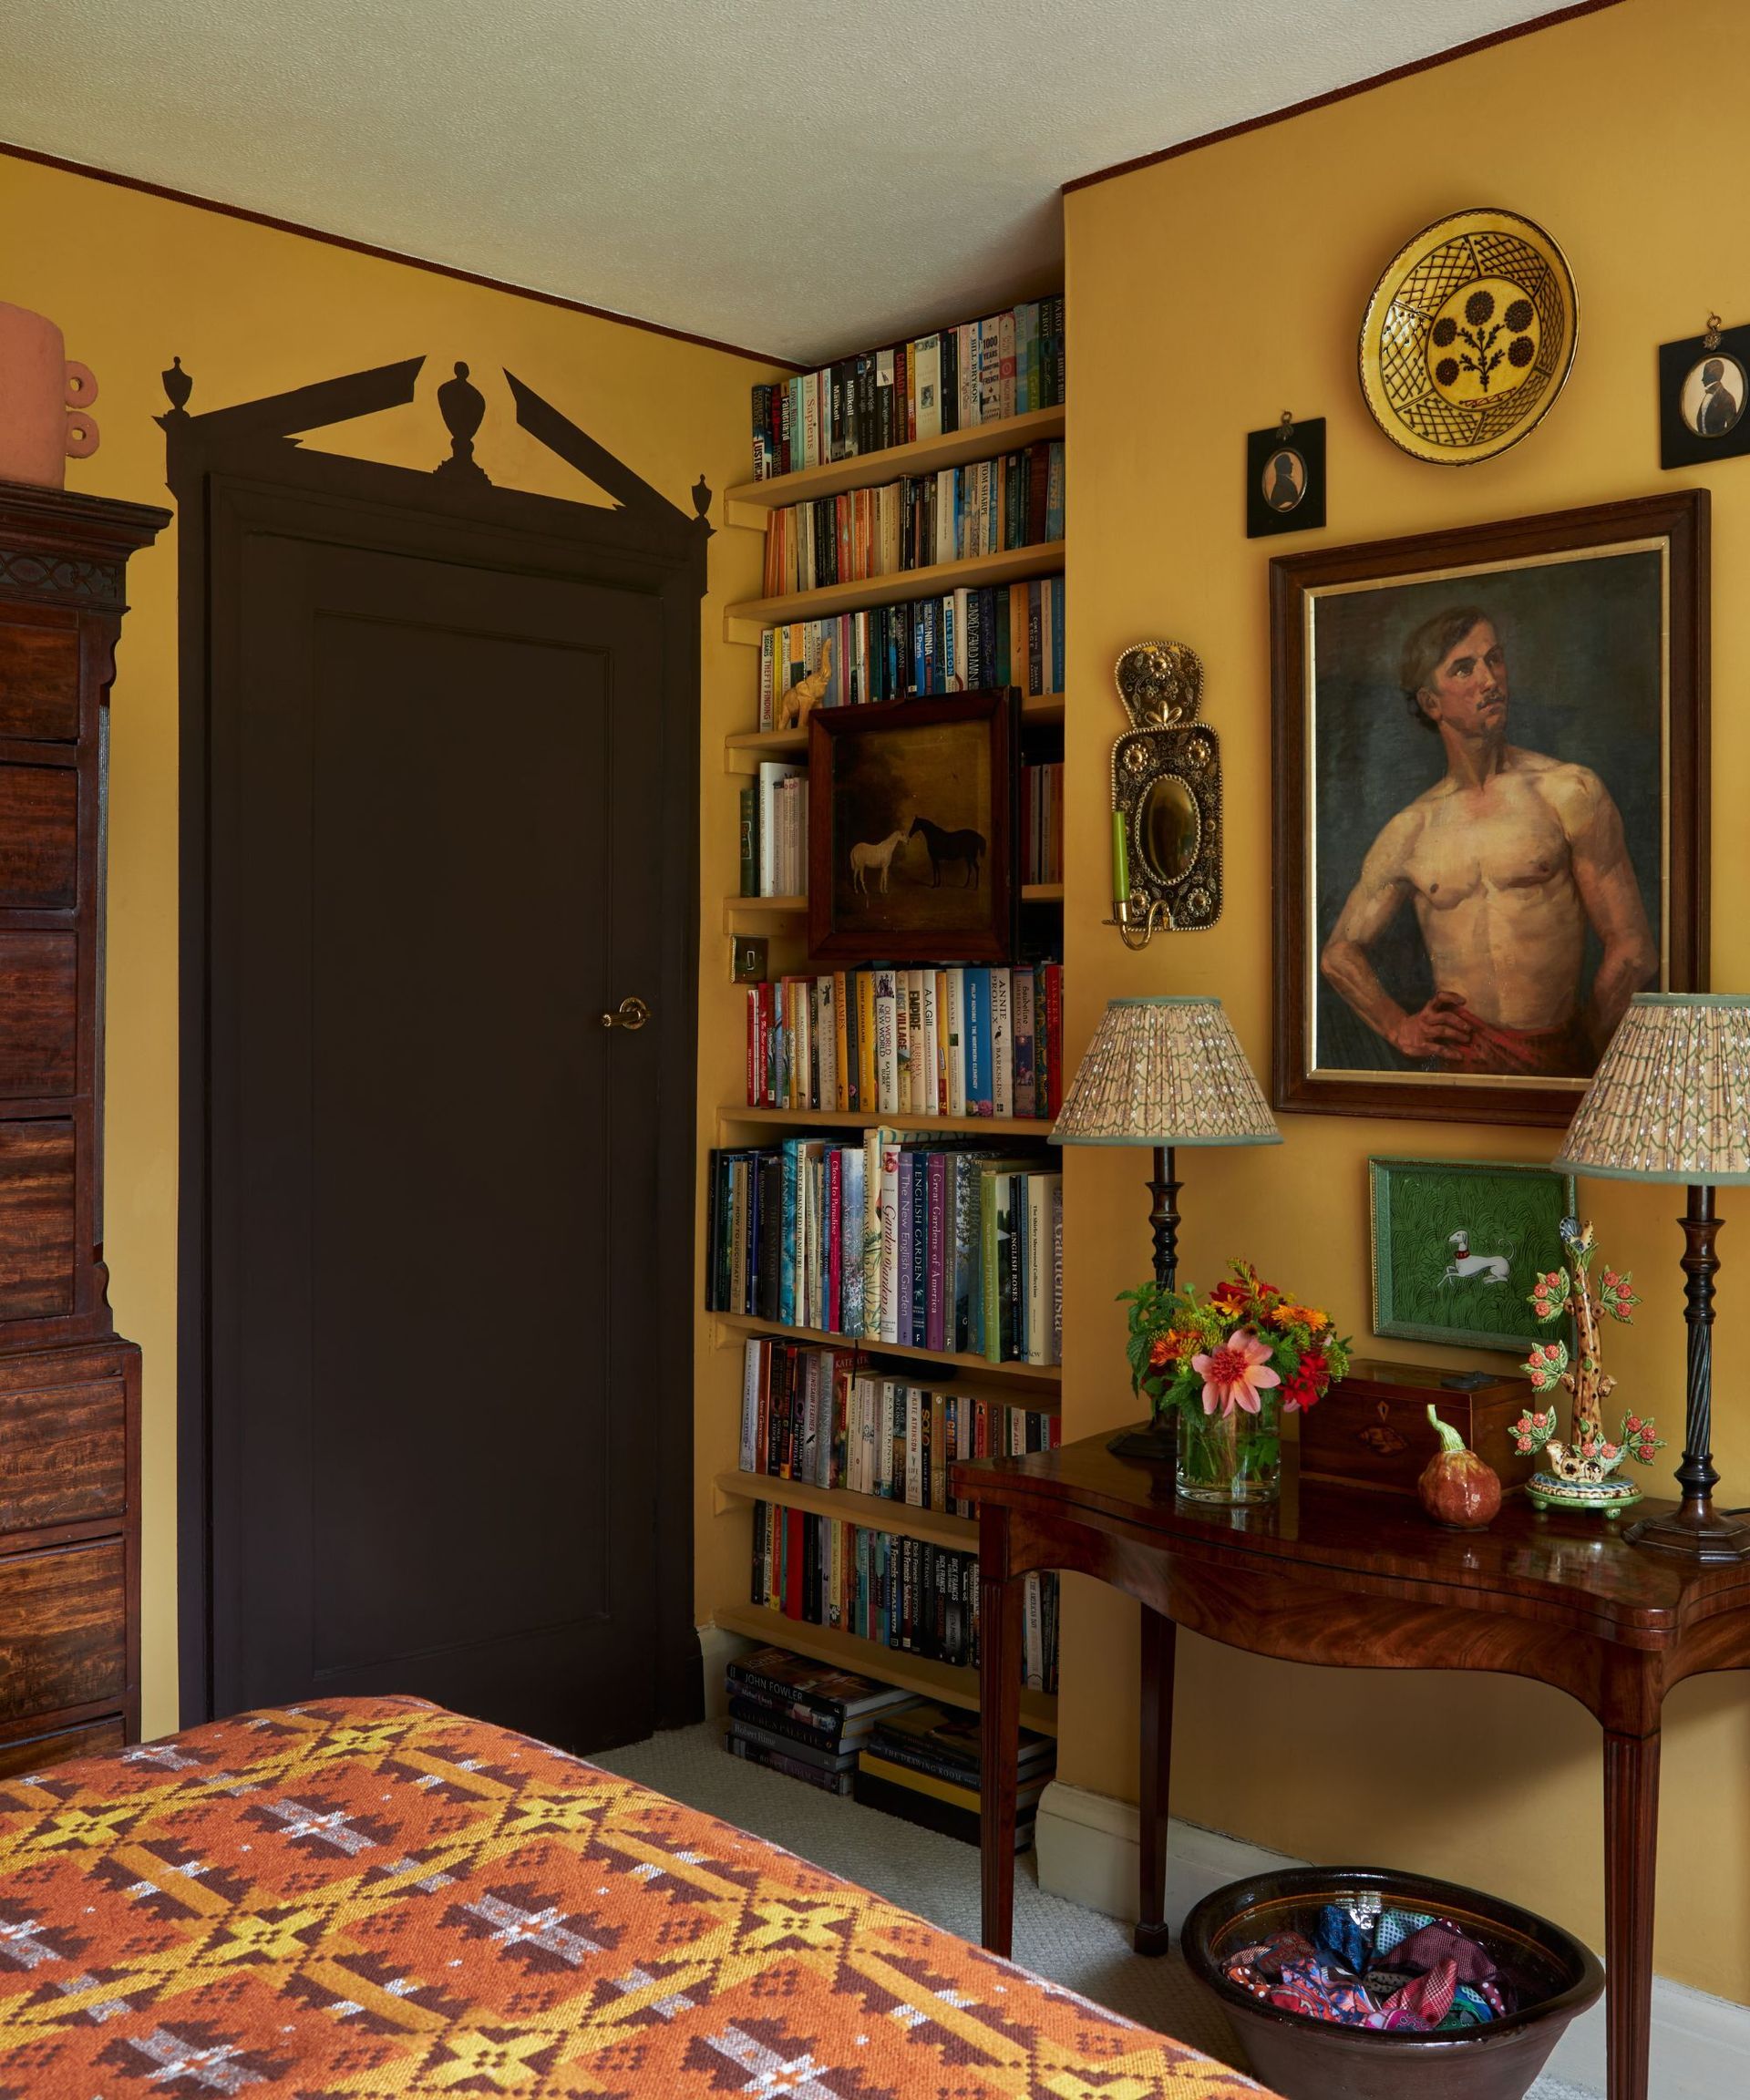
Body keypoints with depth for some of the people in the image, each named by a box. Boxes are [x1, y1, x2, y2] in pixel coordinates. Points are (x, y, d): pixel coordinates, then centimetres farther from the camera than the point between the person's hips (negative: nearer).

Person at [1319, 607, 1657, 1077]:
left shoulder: (1570, 792, 3)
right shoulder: (1410, 832, 10)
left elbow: (1632, 952, 5)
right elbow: (1339, 953, 21)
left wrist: (1581, 1055, 9)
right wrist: (1398, 1027, 8)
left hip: (1560, 1055, -1)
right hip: (1457, 1054, 1)